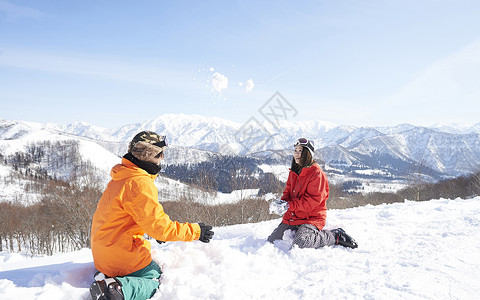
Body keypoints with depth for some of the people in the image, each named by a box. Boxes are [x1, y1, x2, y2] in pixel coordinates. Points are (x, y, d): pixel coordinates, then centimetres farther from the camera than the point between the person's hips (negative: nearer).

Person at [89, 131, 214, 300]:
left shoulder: (121, 178, 8)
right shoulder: (139, 184, -24)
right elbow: (160, 226, -24)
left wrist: (156, 231, 24)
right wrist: (195, 231, -15)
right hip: (123, 258, -9)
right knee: (156, 281, 7)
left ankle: (107, 279, 9)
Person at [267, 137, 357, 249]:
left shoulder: (316, 173, -14)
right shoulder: (293, 172, 10)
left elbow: (314, 200, -20)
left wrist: (291, 205, -24)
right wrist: (282, 202, -7)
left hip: (312, 218, -7)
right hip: (291, 217, 8)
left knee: (300, 242, -31)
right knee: (272, 240, 6)